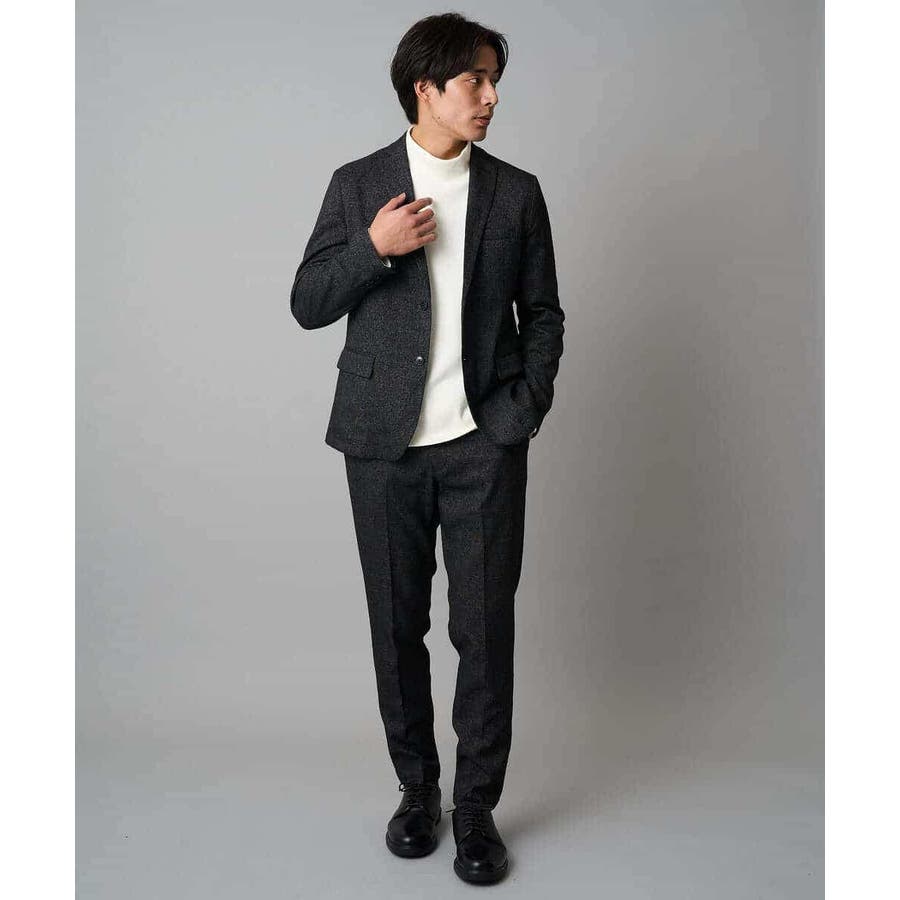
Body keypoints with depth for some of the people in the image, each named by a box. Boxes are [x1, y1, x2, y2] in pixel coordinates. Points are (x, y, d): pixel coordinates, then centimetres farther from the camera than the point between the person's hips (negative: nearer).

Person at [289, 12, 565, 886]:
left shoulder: (515, 191, 7)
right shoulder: (358, 184, 4)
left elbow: (543, 313, 10)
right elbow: (307, 305, 2)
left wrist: (525, 406, -3)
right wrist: (373, 248, -14)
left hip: (485, 445, 0)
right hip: (385, 444, 0)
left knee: (485, 627, 0)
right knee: (396, 625, 9)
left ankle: (477, 808, 17)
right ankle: (416, 787, 29)